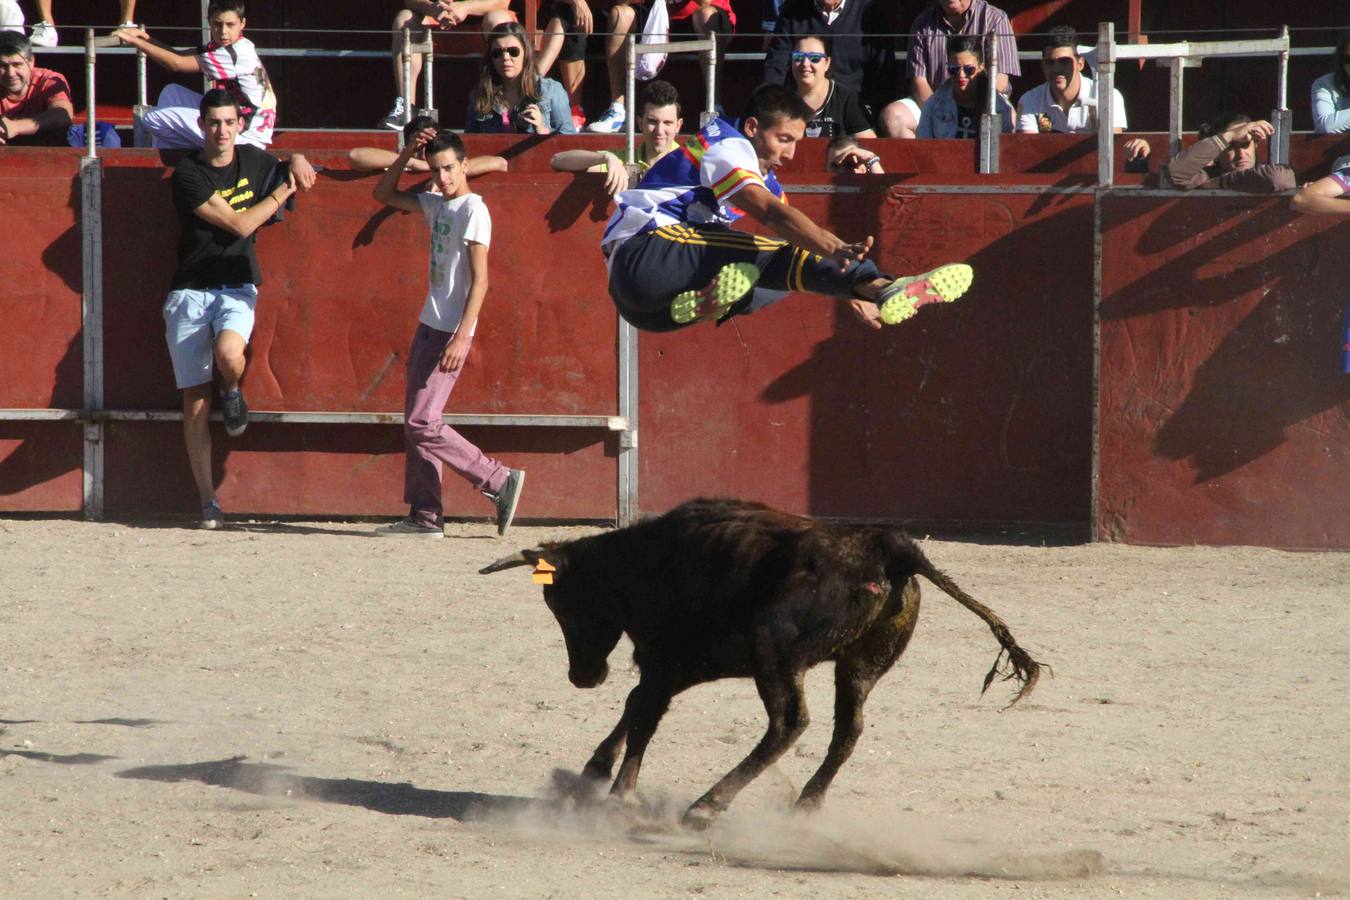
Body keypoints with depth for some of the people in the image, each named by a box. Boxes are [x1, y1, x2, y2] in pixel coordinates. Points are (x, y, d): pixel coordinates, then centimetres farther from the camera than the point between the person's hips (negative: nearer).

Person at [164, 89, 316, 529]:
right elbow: (240, 224, -14)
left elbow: (296, 175, 30)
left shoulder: (253, 160, 7)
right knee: (194, 402, -3)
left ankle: (233, 393, 4)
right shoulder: (188, 174, -8)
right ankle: (207, 502, 4)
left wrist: (296, 161, 6)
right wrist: (284, 189, -7)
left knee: (228, 353, -33)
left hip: (237, 288, 1)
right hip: (190, 292, -1)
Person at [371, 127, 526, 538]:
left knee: (422, 423, -12)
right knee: (416, 422, 8)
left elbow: (480, 278, -19)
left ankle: (501, 482, -7)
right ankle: (425, 515, 10)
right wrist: (408, 153, 7)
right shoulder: (436, 205, 12)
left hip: (450, 333, -9)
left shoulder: (473, 209, -13)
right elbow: (384, 193, 24)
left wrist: (462, 336, -25)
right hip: (428, 326, 9)